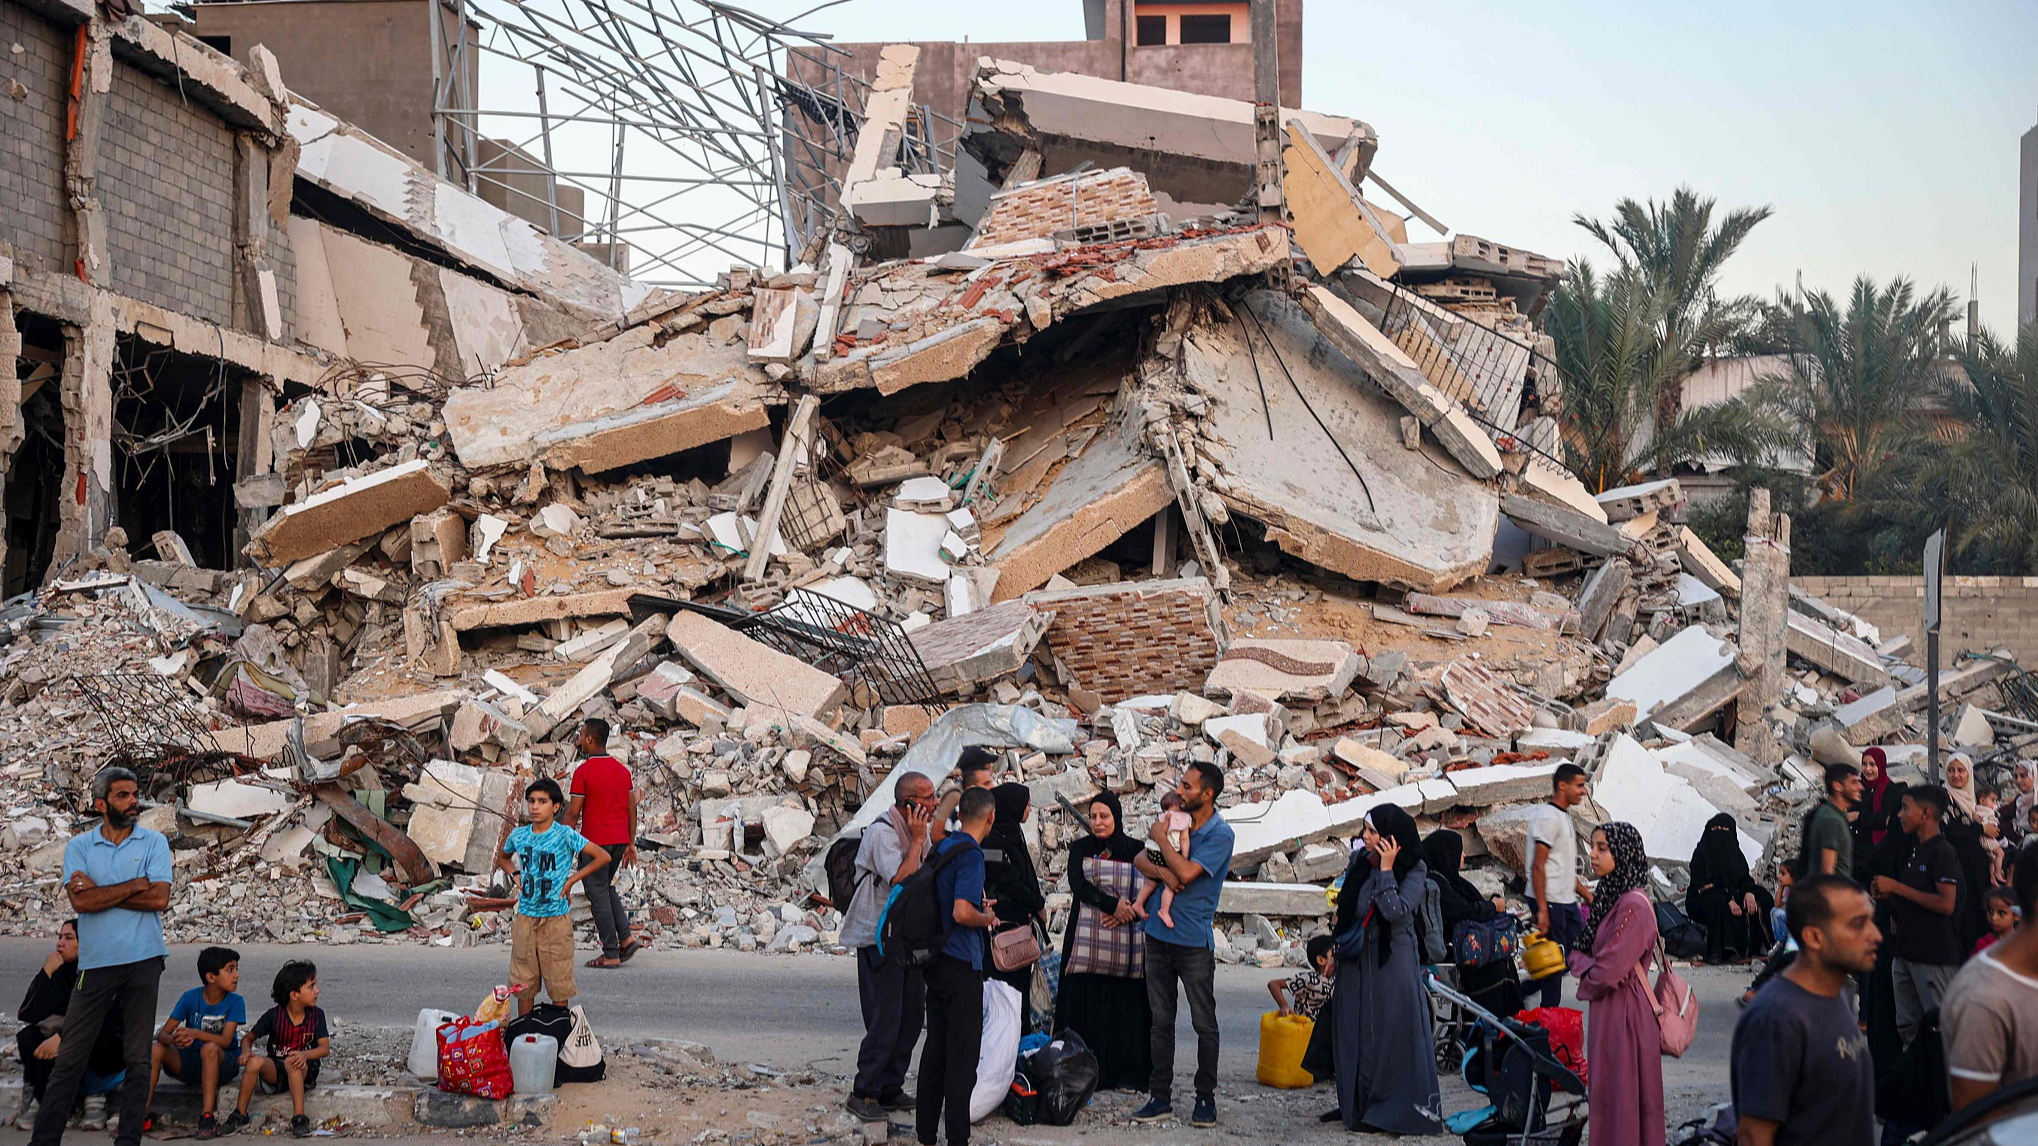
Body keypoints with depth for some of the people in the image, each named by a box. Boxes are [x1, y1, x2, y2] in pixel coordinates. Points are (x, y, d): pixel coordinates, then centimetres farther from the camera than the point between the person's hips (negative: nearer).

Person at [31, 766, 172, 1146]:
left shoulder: (154, 842, 5)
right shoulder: (79, 847, 6)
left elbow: (160, 899, -8)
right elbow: (81, 902, -9)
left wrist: (101, 893, -7)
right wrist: (135, 885, -9)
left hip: (143, 961, 0)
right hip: (95, 962, 0)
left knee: (138, 1058, 3)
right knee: (70, 1058, -1)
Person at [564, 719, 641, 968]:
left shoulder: (583, 771, -11)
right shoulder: (622, 770, 9)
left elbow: (573, 812, -11)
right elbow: (632, 808, 10)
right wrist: (631, 844, 15)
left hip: (595, 841, -7)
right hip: (620, 840, 7)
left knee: (598, 894, 1)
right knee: (607, 888, 21)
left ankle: (611, 954, 2)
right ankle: (626, 937, 7)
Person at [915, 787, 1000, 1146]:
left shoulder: (939, 848, 10)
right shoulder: (971, 855, -17)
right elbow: (962, 913, -27)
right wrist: (989, 918, -7)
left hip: (936, 961, 9)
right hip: (962, 964, -9)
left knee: (935, 1046, 14)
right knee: (962, 1055, -3)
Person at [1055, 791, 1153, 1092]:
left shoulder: (1136, 850, 7)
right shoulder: (1080, 848, 7)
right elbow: (1077, 885, -7)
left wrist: (1125, 913, -14)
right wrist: (1112, 904, -19)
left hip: (1127, 939, 0)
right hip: (1086, 935, 0)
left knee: (1126, 1003, -2)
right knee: (1086, 1002, -3)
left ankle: (1128, 1072, 4)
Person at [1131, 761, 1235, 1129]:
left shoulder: (1220, 834, -10)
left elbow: (1186, 872, -20)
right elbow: (1140, 860, 6)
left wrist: (1161, 839, -8)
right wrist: (1162, 872, -14)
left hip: (1194, 940, -6)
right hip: (1158, 934, 6)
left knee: (1204, 1023, 2)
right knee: (1161, 1021, 9)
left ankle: (1206, 1098, 12)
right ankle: (1160, 1096, 14)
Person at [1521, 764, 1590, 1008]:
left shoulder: (1564, 816, 17)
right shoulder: (1548, 818, -14)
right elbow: (1538, 866, -19)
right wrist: (1542, 909, -23)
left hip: (1567, 901, 10)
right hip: (1549, 901, -10)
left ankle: (1524, 990, 18)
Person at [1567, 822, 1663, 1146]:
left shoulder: (1633, 906, -20)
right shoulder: (1610, 897, 10)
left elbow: (1606, 973, -22)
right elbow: (1591, 947, 17)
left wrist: (1577, 960, -5)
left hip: (1623, 1013, -9)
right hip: (1608, 1010, 9)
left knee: (1622, 1098, -1)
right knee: (1607, 1096, 15)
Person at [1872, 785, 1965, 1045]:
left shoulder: (1943, 852, -13)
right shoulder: (1916, 850, 16)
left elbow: (1946, 904, -22)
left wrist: (1896, 887, -16)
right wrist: (1888, 894, 5)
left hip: (1935, 956, -9)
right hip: (1908, 950, 9)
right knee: (1907, 1026, 13)